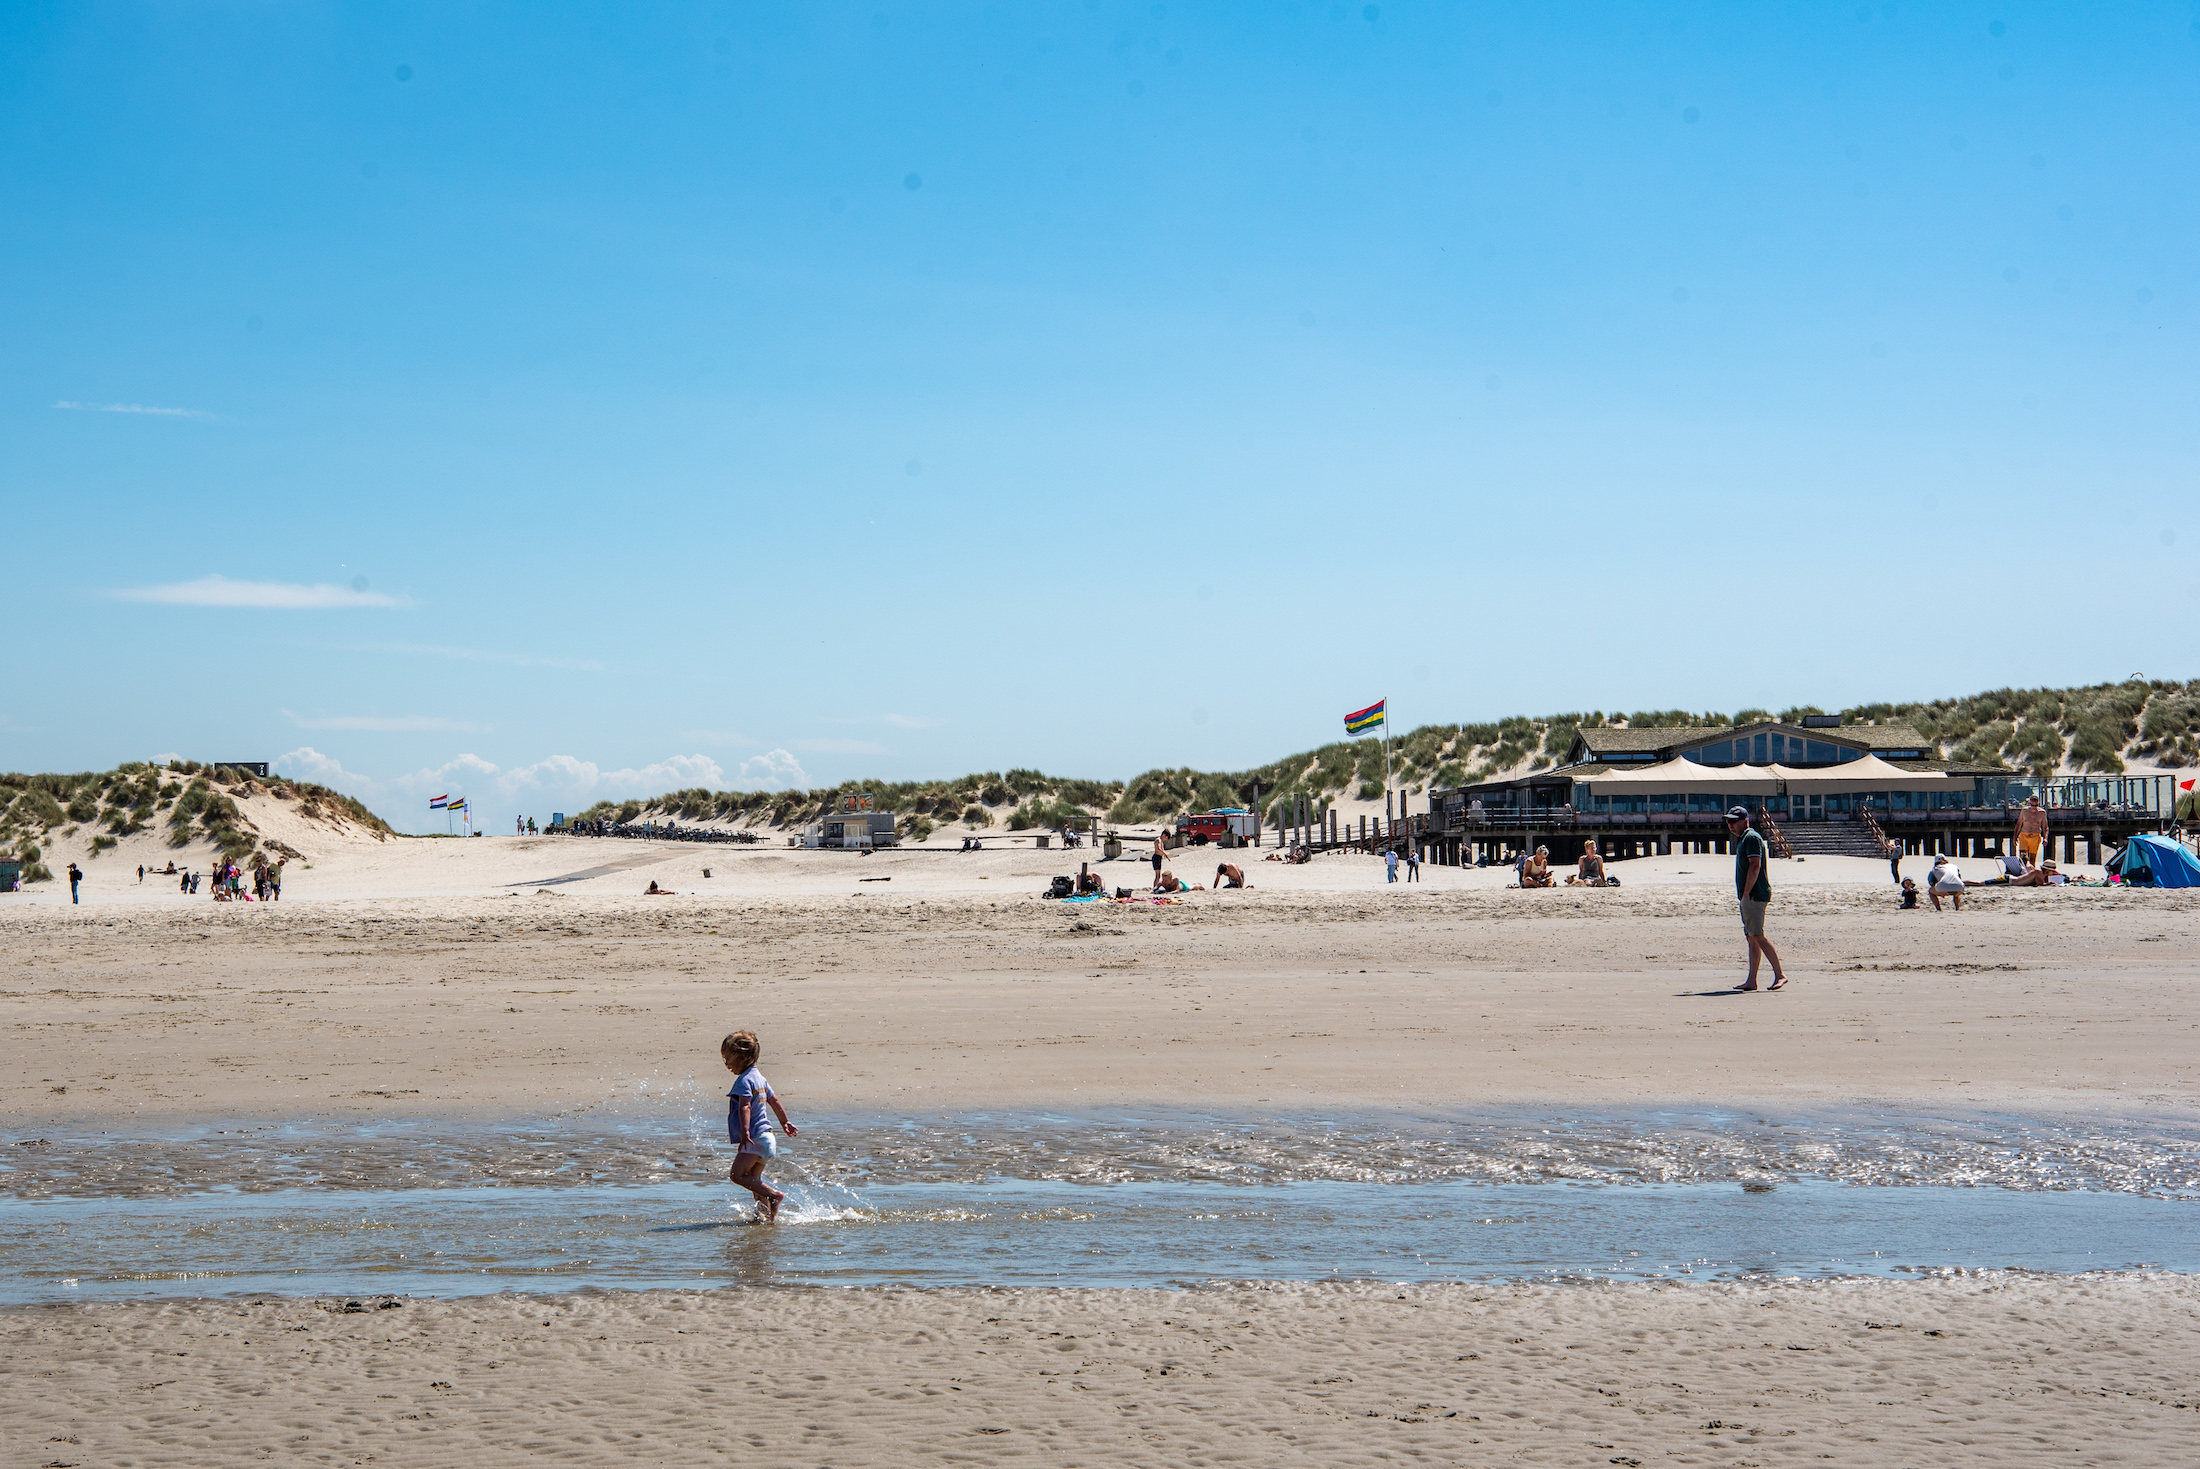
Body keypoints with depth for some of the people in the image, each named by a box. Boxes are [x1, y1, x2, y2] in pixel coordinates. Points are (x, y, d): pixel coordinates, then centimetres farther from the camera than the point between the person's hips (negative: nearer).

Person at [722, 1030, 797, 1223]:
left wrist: (745, 1132, -38)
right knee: (753, 1180, 13)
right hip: (766, 1137, 10)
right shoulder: (759, 1077, 18)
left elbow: (745, 1107, -27)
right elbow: (775, 1101, 30)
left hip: (755, 1139, -10)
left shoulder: (744, 1080, -13)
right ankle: (769, 1215, 11)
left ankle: (774, 1195, -19)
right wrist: (785, 1122, 43)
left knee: (737, 1174, -14)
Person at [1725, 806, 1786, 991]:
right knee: (1751, 937, 8)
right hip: (1747, 895, 10)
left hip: (1754, 894, -10)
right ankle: (1751, 981, 7)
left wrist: (1746, 893, -20)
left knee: (1757, 936, -14)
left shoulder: (1751, 837, -10)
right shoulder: (1741, 839, 21)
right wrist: (1743, 895, 16)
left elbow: (1755, 866, -19)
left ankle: (1780, 974, -12)